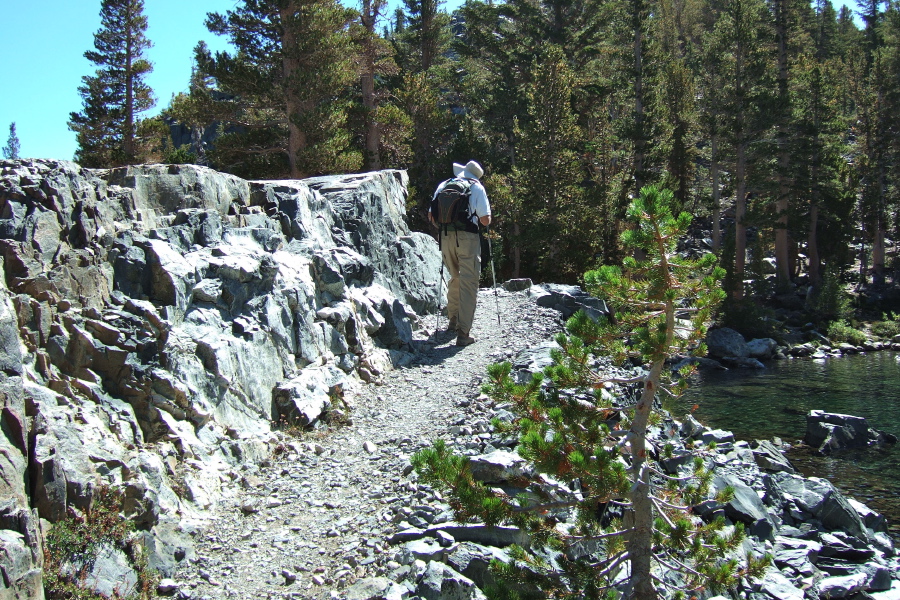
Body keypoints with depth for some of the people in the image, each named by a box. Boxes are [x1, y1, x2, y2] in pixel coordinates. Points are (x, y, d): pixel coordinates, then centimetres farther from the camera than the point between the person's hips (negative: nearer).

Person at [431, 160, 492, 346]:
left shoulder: (443, 186, 11)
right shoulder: (476, 187, 1)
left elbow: (432, 216, 11)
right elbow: (485, 220, -4)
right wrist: (484, 219, 18)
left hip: (446, 237, 4)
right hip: (468, 237, -4)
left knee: (455, 278, 24)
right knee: (469, 283, -2)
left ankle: (453, 321, 32)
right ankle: (463, 332, -7)